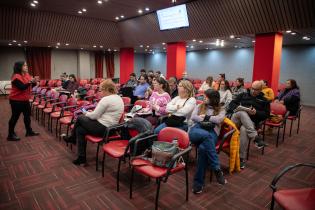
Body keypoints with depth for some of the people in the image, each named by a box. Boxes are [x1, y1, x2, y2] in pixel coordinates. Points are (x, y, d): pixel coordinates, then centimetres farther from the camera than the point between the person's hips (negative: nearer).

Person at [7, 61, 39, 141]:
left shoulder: (27, 75, 6)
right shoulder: (16, 77, -19)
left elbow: (30, 86, 8)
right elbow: (22, 87, -27)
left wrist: (34, 82, -11)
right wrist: (30, 82, -36)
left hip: (25, 100, 9)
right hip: (16, 100, -9)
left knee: (27, 115, 16)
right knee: (15, 117, 0)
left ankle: (29, 131, 29)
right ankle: (11, 135, 12)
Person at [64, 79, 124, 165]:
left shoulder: (106, 99, -19)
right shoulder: (119, 98, 10)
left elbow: (94, 116, -15)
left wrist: (86, 113, 7)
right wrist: (91, 113, 16)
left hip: (102, 128, -9)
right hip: (110, 128, 9)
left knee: (80, 118, 10)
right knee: (80, 130, 13)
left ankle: (72, 137, 34)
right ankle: (81, 157, 18)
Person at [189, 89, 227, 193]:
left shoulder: (221, 110, 20)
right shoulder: (199, 106, 25)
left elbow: (219, 120, -3)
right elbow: (193, 117, 5)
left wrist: (205, 116, 2)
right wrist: (211, 119, -2)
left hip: (211, 133, -1)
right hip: (196, 131, 1)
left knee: (203, 148, -36)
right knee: (206, 135, -38)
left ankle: (198, 182, -26)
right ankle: (217, 169, -32)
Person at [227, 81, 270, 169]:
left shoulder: (264, 100, 19)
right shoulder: (243, 95, 21)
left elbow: (266, 114, 9)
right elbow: (232, 103, 12)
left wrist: (256, 113, -11)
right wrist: (237, 107, -10)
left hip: (251, 122, -1)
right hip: (237, 118, 1)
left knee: (244, 130, -38)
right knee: (242, 113, -36)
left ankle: (242, 158, -30)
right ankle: (255, 137, -43)